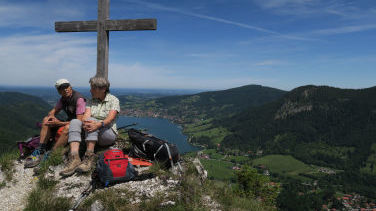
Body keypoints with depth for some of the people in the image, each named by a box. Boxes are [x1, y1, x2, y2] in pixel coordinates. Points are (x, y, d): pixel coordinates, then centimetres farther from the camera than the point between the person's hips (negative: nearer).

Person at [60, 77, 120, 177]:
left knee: (91, 120, -31)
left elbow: (110, 118, -19)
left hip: (108, 134, -4)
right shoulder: (91, 101, 11)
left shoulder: (113, 100, -2)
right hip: (92, 136, 5)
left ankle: (89, 157, -39)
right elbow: (86, 115, -7)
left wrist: (98, 124, -40)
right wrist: (85, 122, -32)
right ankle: (74, 158, -37)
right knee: (74, 122, -21)